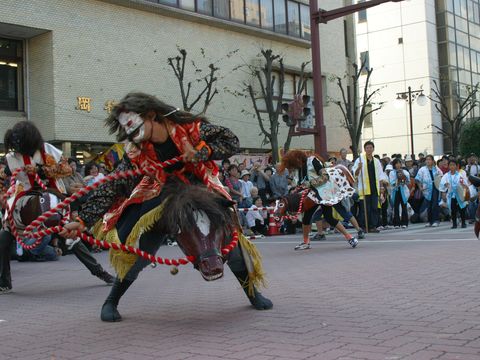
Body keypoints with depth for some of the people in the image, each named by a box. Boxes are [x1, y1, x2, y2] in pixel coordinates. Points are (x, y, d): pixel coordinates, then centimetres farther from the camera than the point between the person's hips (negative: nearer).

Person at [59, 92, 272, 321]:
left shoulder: (190, 127, -23)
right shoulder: (136, 153, -17)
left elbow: (231, 142, -19)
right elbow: (111, 188, -19)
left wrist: (201, 150, -36)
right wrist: (83, 220, -26)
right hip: (164, 203, 1)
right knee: (140, 253, -9)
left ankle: (251, 291, 19)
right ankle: (111, 302, 13)